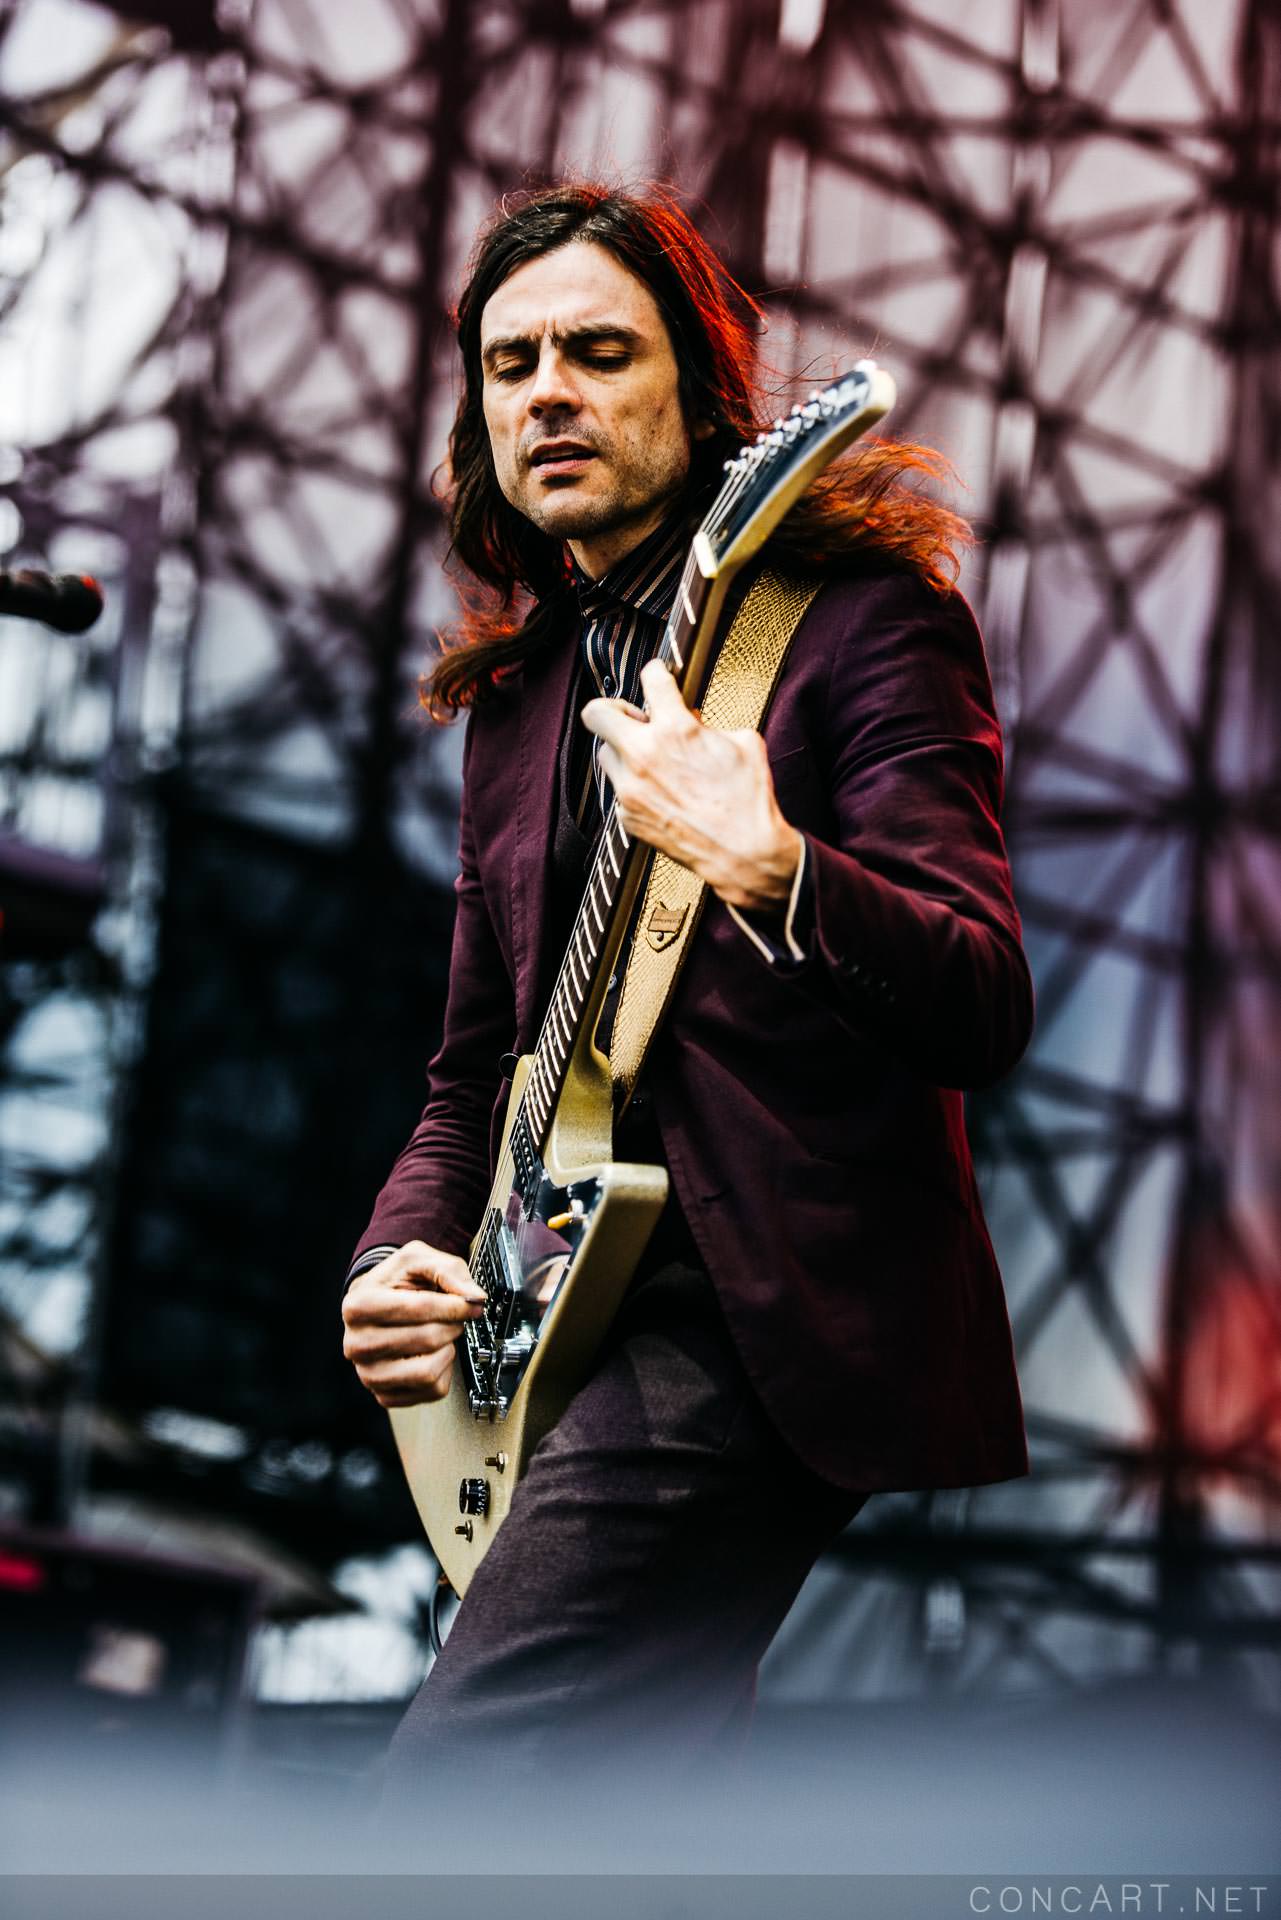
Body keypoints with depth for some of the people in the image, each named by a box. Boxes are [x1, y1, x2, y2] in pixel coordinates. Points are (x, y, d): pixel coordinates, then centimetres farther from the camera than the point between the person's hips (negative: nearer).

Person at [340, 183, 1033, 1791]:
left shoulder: (858, 610, -5)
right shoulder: (514, 694, 17)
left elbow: (987, 1010, -15)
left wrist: (765, 869, -32)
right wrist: (399, 1259, 3)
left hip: (781, 1311, -8)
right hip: (585, 1317, 8)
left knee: (444, 1803, -21)